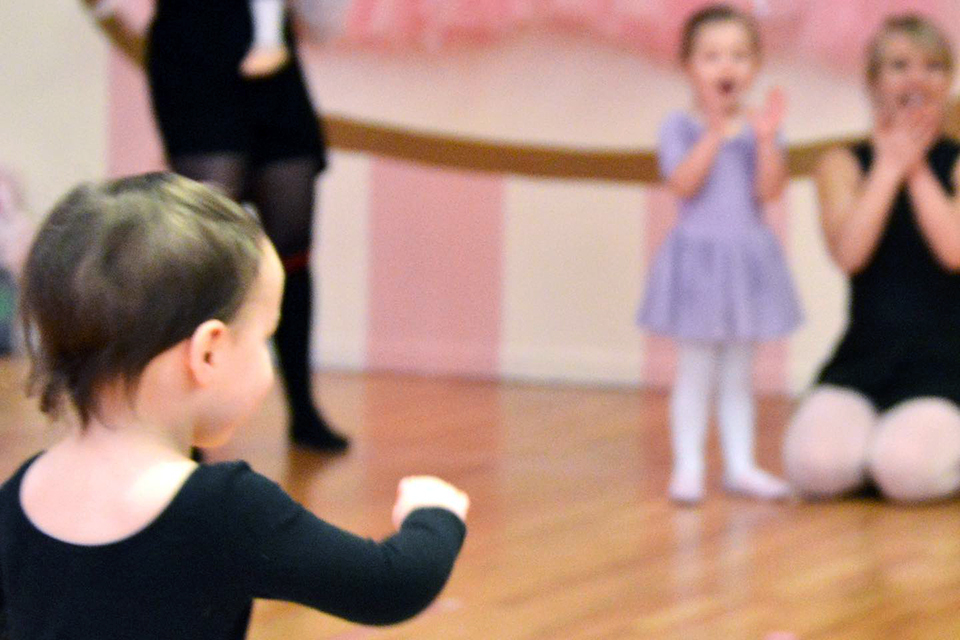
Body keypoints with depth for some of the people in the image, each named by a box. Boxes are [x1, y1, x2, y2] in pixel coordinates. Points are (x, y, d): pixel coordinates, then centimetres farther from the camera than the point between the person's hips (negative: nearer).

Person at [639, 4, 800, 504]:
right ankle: (688, 467, 4)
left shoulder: (757, 128, 3)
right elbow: (683, 183, -20)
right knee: (696, 368, -2)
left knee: (737, 371, 10)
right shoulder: (681, 128, -5)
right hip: (699, 257, -3)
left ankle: (740, 465, 16)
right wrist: (715, 132, -26)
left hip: (748, 257, 3)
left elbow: (769, 191, -8)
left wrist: (766, 140, -21)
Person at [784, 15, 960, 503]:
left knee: (907, 470, -31)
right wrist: (889, 167, -5)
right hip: (863, 358, 1)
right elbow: (848, 253, -9)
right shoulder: (842, 165, 9)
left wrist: (917, 169, -6)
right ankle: (873, 438, 6)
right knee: (815, 466, -28)